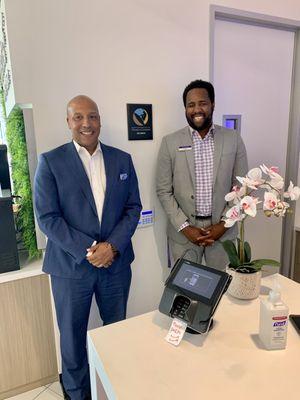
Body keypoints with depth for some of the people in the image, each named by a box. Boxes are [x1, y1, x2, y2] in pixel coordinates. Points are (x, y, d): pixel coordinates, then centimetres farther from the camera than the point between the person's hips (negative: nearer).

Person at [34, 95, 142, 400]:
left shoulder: (122, 160, 3)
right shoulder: (50, 161, -5)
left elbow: (133, 208, 2)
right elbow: (47, 217, -9)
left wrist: (113, 245, -12)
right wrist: (86, 249, -16)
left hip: (116, 261, 3)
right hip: (70, 264, -2)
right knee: (72, 334, 15)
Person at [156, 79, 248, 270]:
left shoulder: (233, 139, 0)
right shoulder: (170, 142, -3)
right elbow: (164, 191, -3)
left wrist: (224, 224, -6)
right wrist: (185, 227, -10)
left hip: (222, 230, 1)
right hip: (183, 232, -1)